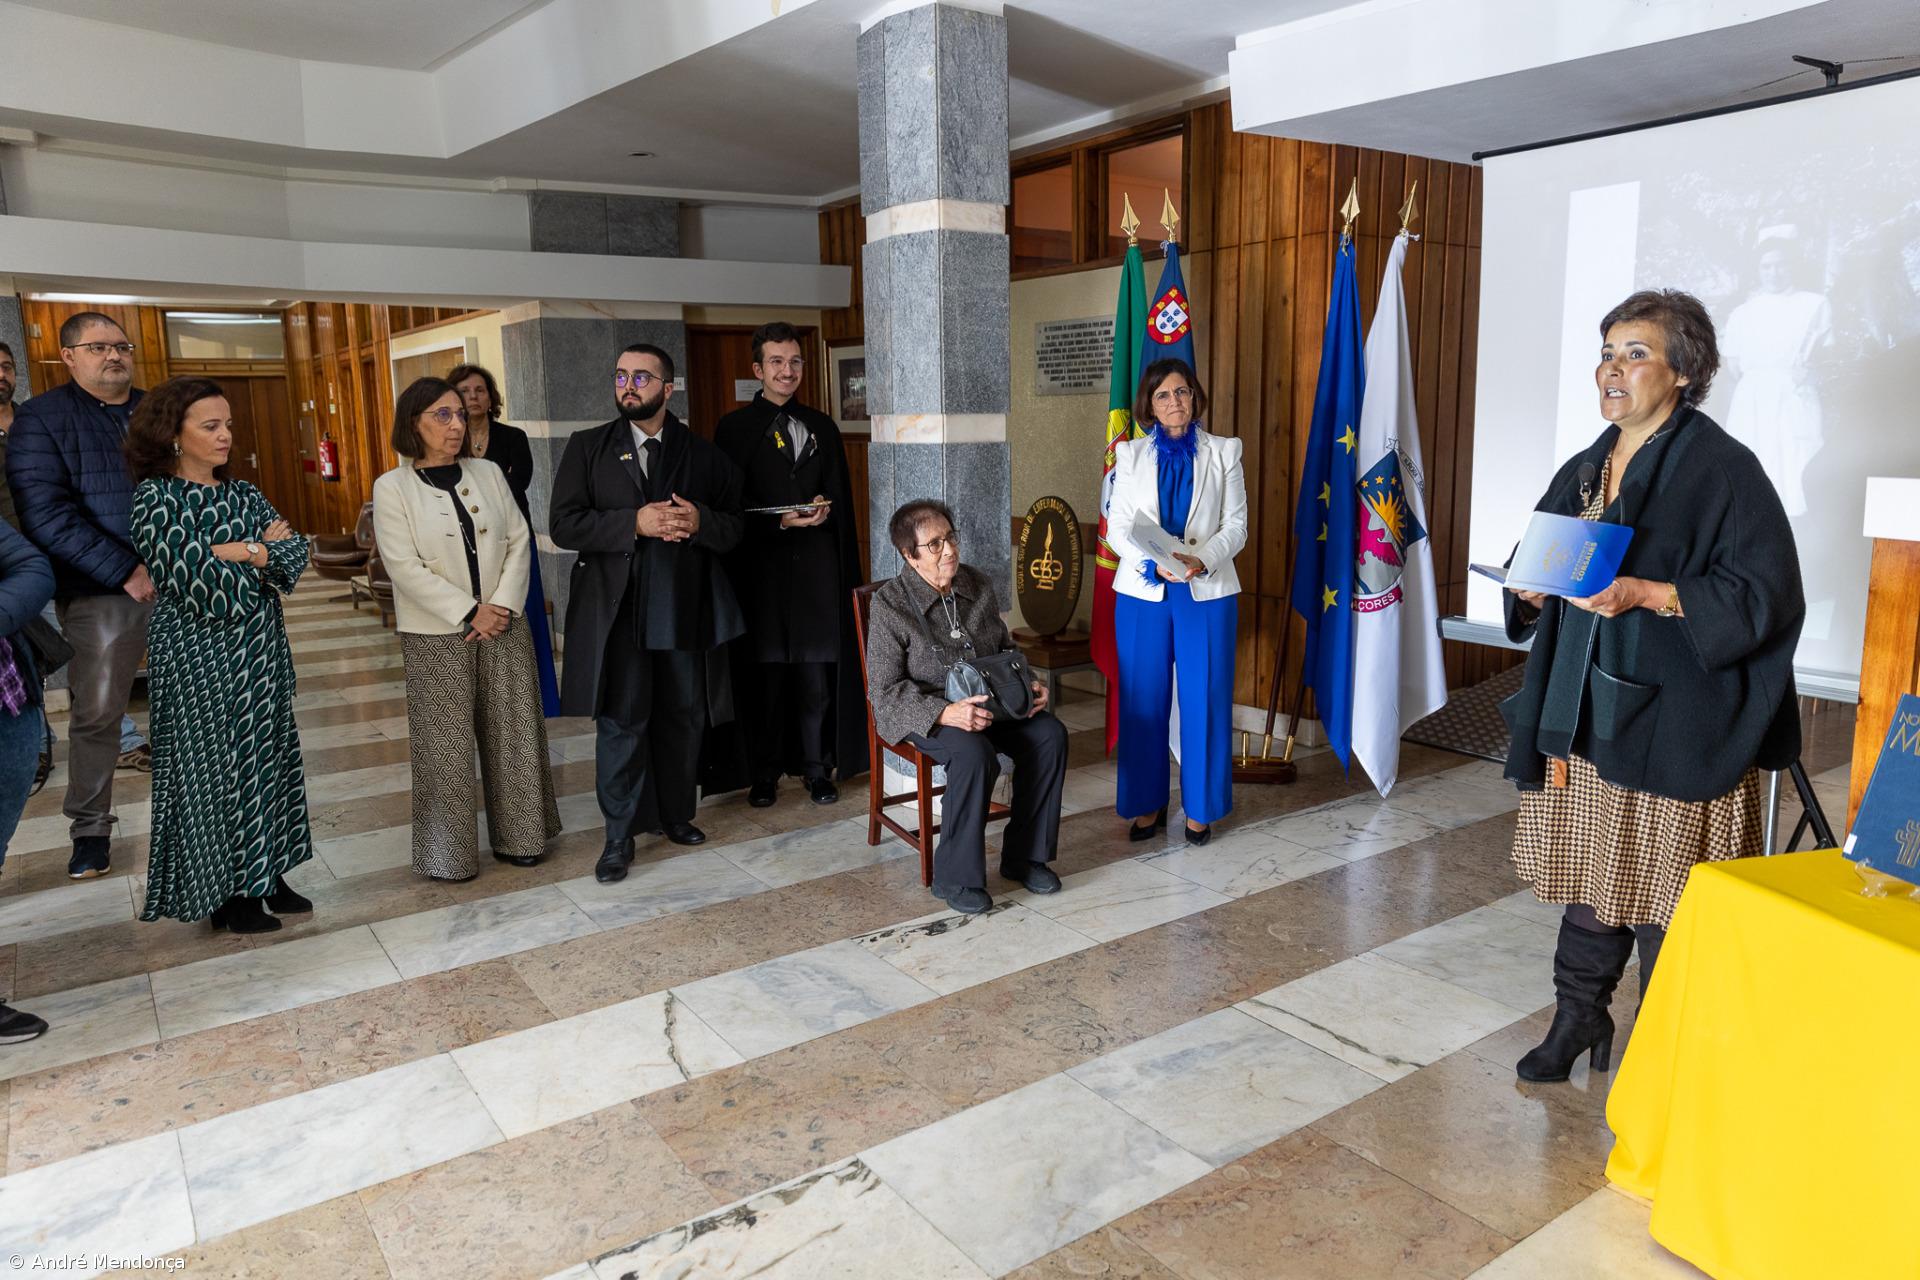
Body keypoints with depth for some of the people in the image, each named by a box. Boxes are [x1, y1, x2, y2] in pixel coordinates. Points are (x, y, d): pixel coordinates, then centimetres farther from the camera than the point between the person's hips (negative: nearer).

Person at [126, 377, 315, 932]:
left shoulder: (243, 493, 9)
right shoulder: (156, 497, -8)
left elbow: (295, 553, -2)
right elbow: (193, 579, -19)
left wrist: (232, 551, -16)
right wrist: (261, 551, -9)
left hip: (260, 650, 6)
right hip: (198, 657, -6)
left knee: (268, 756, 9)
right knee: (212, 766, 2)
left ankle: (265, 875, 21)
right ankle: (224, 892, 14)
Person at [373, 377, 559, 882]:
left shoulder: (488, 473, 7)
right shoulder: (392, 487, -4)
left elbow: (519, 541, 4)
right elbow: (405, 567, -11)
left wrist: (503, 604, -9)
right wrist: (469, 613, -15)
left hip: (504, 626, 4)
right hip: (437, 637, -3)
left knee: (512, 735, 9)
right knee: (445, 744, 3)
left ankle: (517, 837, 22)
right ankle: (448, 854, 15)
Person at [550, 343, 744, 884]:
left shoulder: (704, 455, 9)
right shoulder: (587, 448, 5)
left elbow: (734, 529, 8)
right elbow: (565, 525, -5)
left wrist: (699, 522, -14)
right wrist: (634, 523, -18)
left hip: (686, 609, 2)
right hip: (616, 610, -2)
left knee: (683, 719, 11)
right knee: (620, 723, 0)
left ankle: (675, 814, 29)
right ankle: (620, 835, 11)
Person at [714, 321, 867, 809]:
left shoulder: (822, 427, 15)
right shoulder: (735, 428, 3)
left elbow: (842, 495, 19)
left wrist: (826, 510, 1)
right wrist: (779, 520, -15)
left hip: (817, 567, 3)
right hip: (762, 567, -3)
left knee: (817, 673, 4)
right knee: (765, 674, 3)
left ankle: (817, 767, 15)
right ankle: (764, 772, 15)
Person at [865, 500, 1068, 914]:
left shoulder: (977, 585, 4)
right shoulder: (890, 605, -14)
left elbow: (1006, 649, 18)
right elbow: (884, 690, -17)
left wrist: (1027, 684, -2)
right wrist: (944, 713, -31)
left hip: (989, 702, 6)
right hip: (923, 714, -6)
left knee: (1051, 734, -18)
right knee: (975, 754, -35)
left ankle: (1024, 856, -3)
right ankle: (956, 878, -18)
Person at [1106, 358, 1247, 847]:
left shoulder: (1223, 452, 6)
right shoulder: (1130, 455, 7)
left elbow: (1236, 524, 1)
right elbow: (1117, 528, 1)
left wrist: (1201, 559, -18)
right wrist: (1154, 563, -17)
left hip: (1207, 592, 0)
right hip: (1142, 592, 1)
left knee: (1204, 701, 2)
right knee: (1143, 701, 4)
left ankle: (1200, 807, 16)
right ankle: (1147, 803, 18)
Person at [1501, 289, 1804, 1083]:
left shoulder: (1722, 469, -8)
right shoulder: (1583, 471, 12)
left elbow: (1765, 594, -13)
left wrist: (1648, 594, -24)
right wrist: (1533, 590, -4)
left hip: (1674, 722, -6)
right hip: (1583, 712, 6)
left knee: (1664, 888, 3)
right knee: (1587, 870, 14)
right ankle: (1579, 1017, 29)